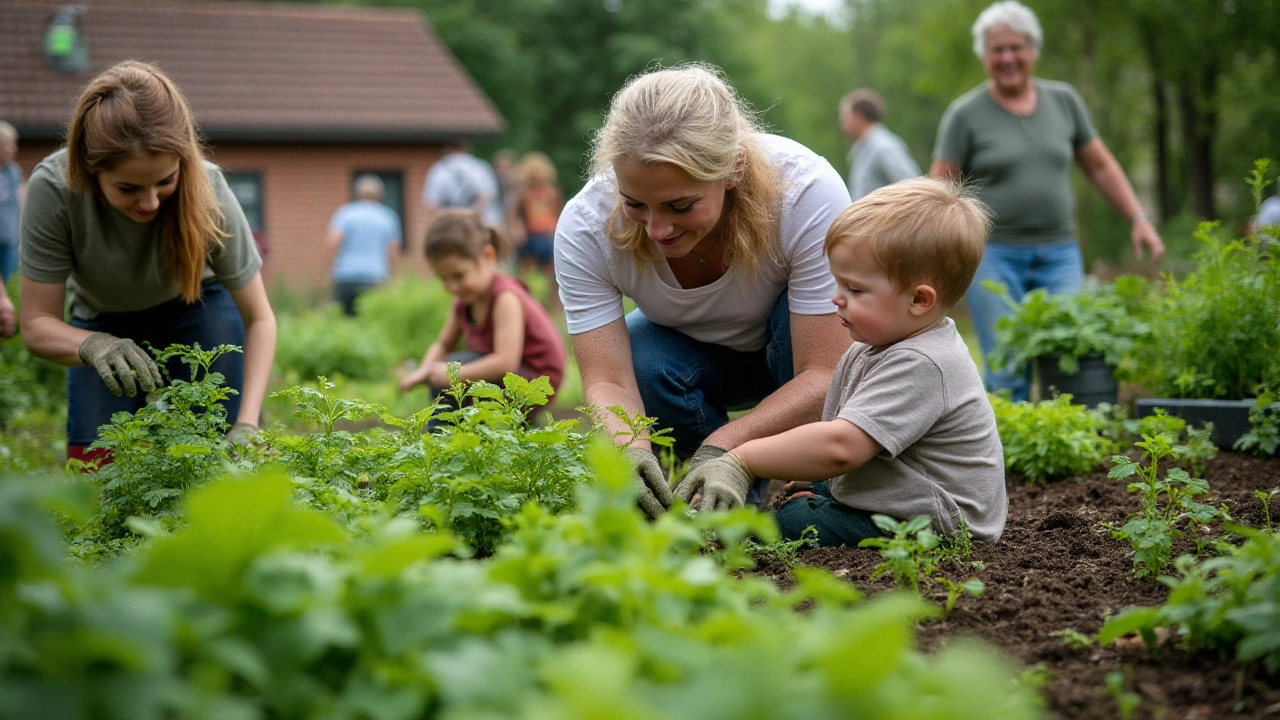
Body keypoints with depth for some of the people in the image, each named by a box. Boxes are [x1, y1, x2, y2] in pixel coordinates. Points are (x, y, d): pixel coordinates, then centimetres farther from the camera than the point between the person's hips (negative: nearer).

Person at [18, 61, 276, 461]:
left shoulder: (206, 190, -33)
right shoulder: (53, 189, -33)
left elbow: (259, 320, -24)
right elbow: (37, 325, -26)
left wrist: (247, 424, -38)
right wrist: (94, 346, -49)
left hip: (199, 305, 0)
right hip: (102, 321, 1)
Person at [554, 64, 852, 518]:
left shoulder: (808, 192, -37)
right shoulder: (584, 226, -30)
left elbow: (824, 375, -36)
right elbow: (606, 379, -30)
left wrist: (723, 447, -52)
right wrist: (630, 447, -54)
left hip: (790, 349, -1)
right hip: (690, 352, 2)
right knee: (645, 362, -30)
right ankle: (748, 500, -7)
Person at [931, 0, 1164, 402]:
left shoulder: (1064, 101, 9)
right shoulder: (965, 115, -1)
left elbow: (1100, 166, 18)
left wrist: (1138, 219, 12)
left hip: (1058, 254, 3)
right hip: (993, 256, -3)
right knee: (1008, 375, -10)